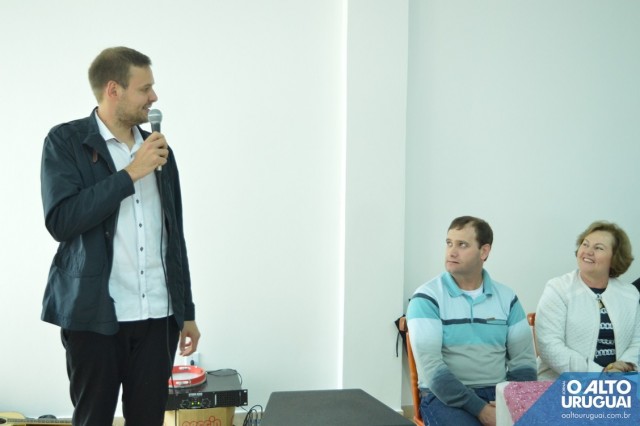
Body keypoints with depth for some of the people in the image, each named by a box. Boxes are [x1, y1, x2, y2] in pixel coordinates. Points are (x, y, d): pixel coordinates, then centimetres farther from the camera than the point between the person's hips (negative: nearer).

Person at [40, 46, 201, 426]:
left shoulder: (159, 149, 12)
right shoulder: (66, 141, -2)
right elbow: (61, 220, -15)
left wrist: (187, 312, 16)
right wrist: (130, 174, -15)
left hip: (158, 315, 4)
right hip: (94, 314, -4)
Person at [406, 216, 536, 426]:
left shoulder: (506, 298, 8)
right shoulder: (427, 298, -4)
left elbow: (523, 359, 7)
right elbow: (431, 366, -13)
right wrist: (479, 409, -20)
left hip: (499, 394, 3)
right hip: (445, 396, -3)